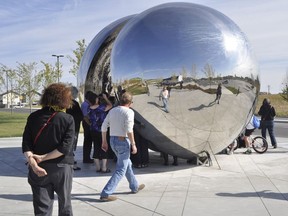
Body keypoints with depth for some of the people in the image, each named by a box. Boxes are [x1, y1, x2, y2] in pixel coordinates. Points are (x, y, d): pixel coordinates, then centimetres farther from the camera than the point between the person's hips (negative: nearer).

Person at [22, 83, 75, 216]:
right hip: (62, 167, -1)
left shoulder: (34, 117, -1)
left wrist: (32, 162, -20)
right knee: (65, 205, 19)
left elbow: (26, 144, -9)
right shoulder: (68, 119, -9)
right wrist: (43, 158, -13)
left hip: (39, 170, 2)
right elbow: (65, 147, -17)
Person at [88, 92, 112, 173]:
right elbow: (110, 105, 0)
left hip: (93, 131, 5)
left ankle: (98, 167, 16)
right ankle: (104, 168, 5)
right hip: (102, 131, -4)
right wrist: (105, 98, 10)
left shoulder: (89, 109, -4)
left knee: (96, 148, 12)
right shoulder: (101, 107, -17)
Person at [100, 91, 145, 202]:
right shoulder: (129, 112, -12)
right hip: (123, 141, -8)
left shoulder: (112, 111, 8)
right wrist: (133, 145, -14)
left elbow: (104, 127, 8)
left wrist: (104, 142, 16)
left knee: (127, 164, 24)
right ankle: (105, 194, -8)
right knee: (121, 170, -3)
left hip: (113, 140, 8)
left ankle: (135, 186, 39)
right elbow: (129, 130, -21)